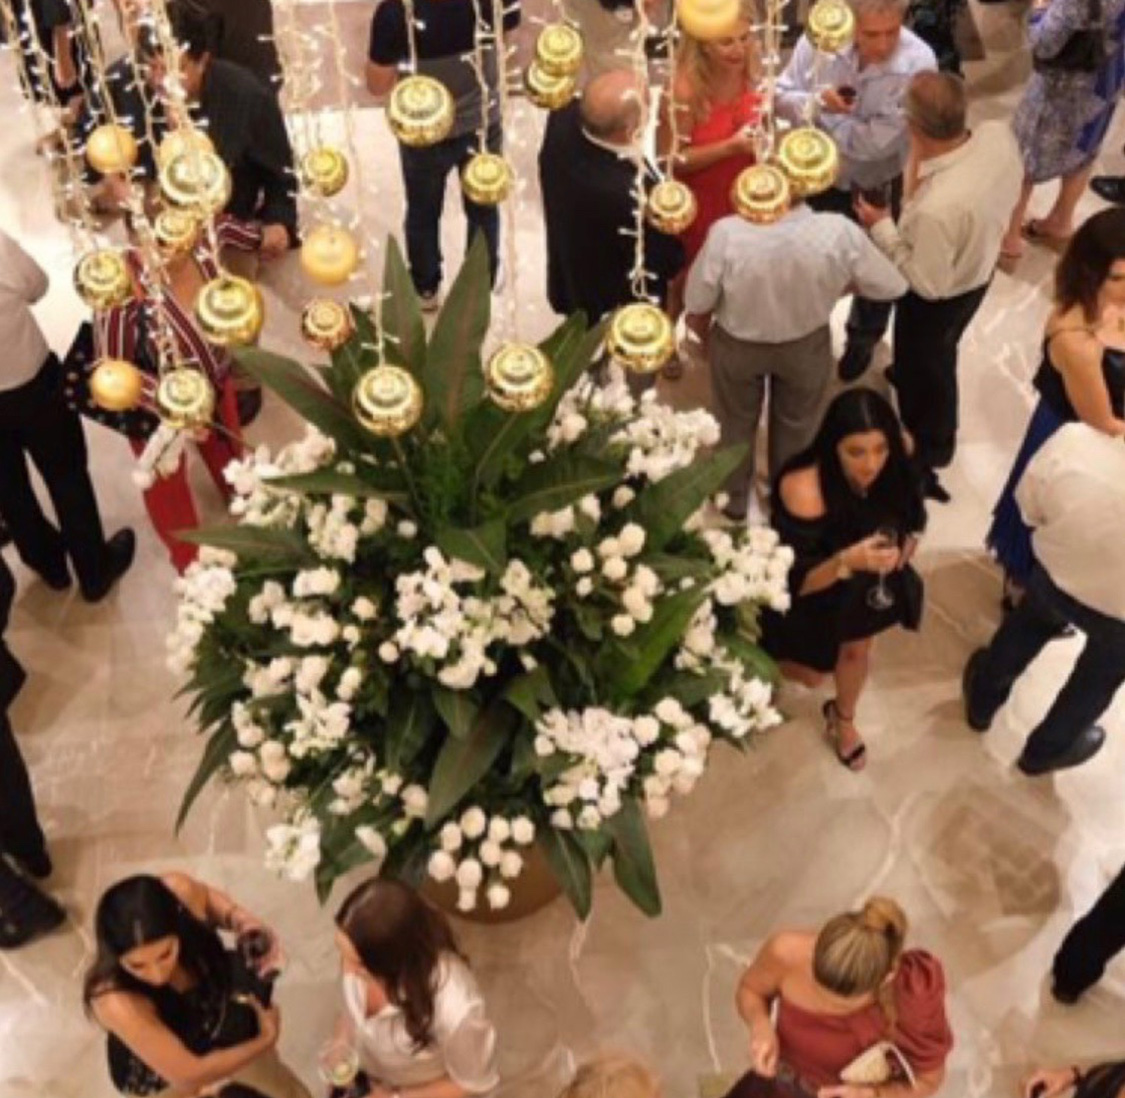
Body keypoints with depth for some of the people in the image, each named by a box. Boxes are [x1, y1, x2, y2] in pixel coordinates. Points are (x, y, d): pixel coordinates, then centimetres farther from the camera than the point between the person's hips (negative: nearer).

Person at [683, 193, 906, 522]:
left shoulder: (727, 233, -35)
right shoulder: (840, 232, -32)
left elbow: (697, 307, -19)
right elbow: (892, 286, -14)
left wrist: (706, 336, 5)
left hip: (736, 345, 0)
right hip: (807, 345, 1)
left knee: (735, 422, 28)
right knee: (797, 425, 29)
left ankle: (734, 498, 52)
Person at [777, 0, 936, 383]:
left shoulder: (918, 62, -31)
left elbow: (876, 142, -33)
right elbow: (782, 96, -13)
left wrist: (819, 115, -24)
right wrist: (817, 101, -34)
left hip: (879, 188, -1)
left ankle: (863, 339, 52)